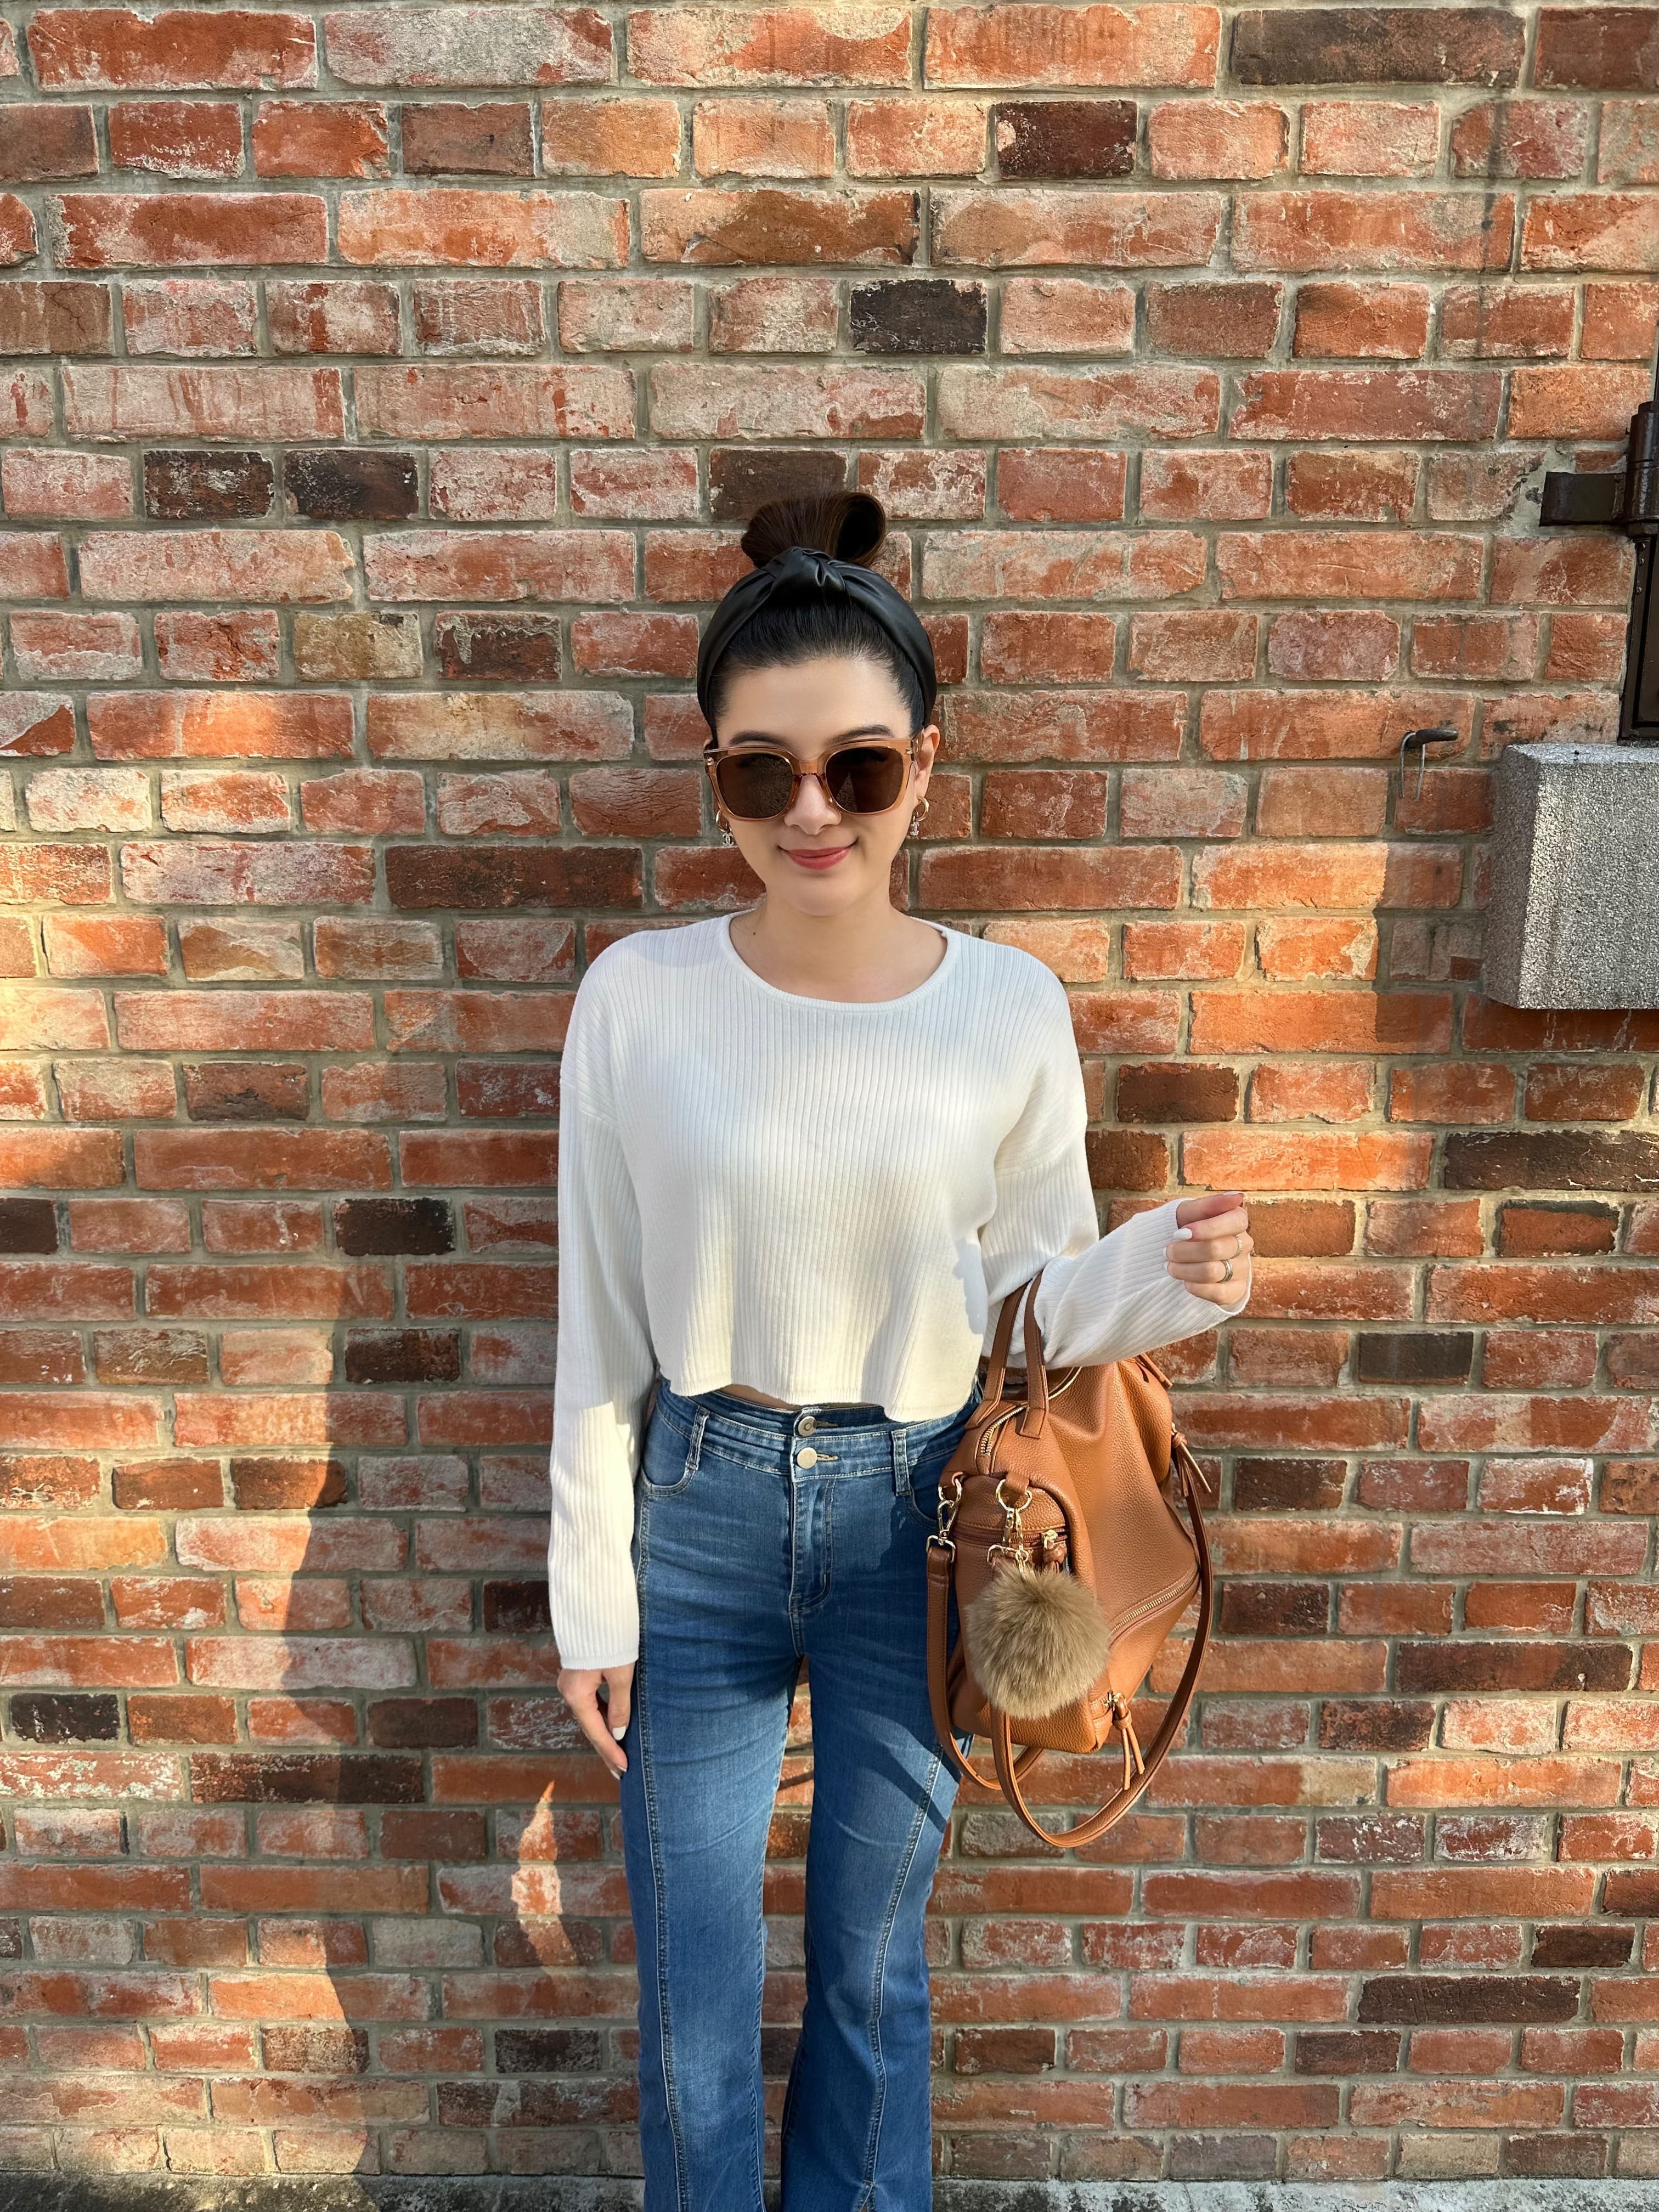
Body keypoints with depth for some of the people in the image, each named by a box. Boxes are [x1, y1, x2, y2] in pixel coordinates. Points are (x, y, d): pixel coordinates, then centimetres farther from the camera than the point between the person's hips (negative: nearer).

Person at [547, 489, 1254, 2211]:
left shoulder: (1010, 1008, -9)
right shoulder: (638, 998, -10)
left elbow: (1039, 1296, 1)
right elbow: (600, 1330, -4)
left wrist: (1169, 1274, -20)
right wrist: (591, 1600, 0)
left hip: (917, 1514, 1)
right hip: (702, 1508, 0)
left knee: (874, 1960, 20)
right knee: (695, 1986, 15)